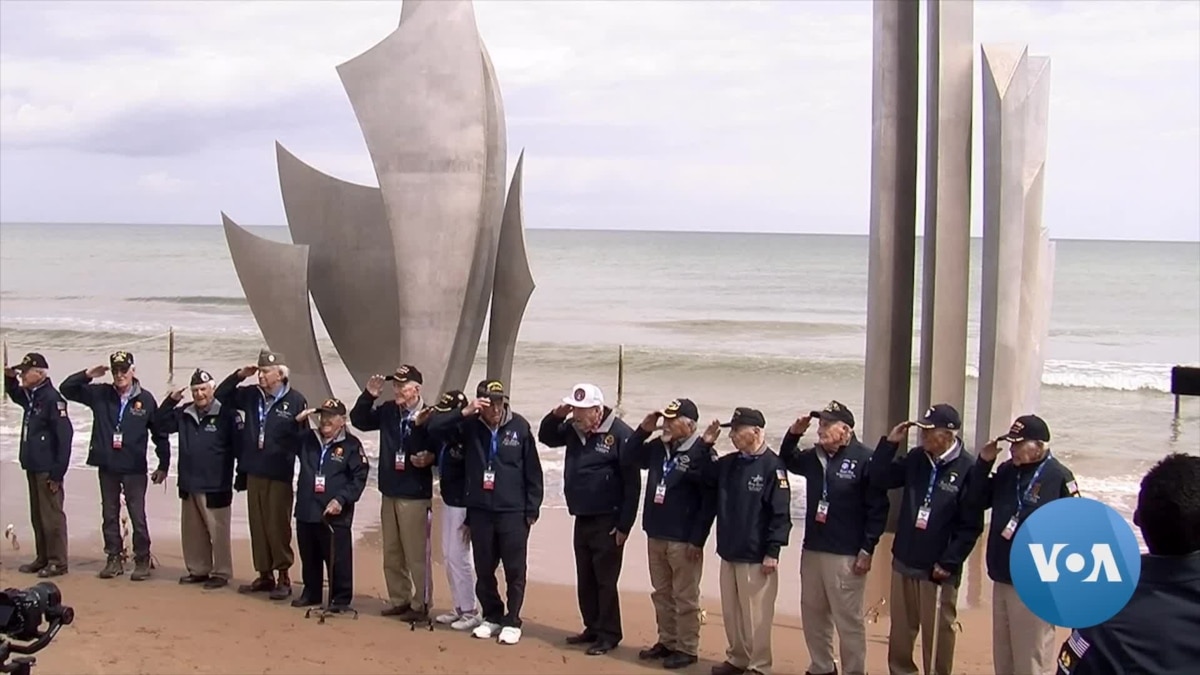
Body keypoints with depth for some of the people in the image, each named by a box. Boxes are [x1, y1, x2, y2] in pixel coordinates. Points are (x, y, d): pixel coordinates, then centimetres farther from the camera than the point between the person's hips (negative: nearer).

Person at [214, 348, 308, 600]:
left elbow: (303, 438, -6)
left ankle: (283, 577, 8)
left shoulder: (295, 400, -8)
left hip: (279, 475, -5)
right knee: (257, 526, 11)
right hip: (253, 472, 5)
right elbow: (221, 396, 17)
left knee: (277, 526, -2)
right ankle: (264, 575, 21)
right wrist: (238, 375, 2)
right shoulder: (250, 395, 5)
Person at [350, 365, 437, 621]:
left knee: (415, 554, 0)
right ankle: (399, 600, 28)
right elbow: (358, 420, 11)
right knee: (391, 553, 16)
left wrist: (429, 458, -32)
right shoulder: (388, 411, 3)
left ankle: (420, 604, 12)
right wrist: (368, 396, -3)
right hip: (389, 492, 7)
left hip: (415, 496, -7)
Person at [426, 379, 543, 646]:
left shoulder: (520, 426, -7)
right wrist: (463, 413, -20)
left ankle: (512, 622, 14)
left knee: (515, 571, 3)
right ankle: (492, 617, 26)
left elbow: (533, 471, -3)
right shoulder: (470, 426, -2)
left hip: (513, 513, -2)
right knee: (484, 570, 12)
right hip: (479, 511, 3)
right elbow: (434, 427, -9)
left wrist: (532, 510, -3)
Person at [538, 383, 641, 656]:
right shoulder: (575, 429, 4)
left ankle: (609, 634, 7)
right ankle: (593, 628, 25)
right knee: (585, 580, 14)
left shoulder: (620, 433, -17)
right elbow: (546, 437, 20)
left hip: (608, 521, -8)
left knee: (605, 580, -2)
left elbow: (632, 483, -16)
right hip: (582, 519, 8)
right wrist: (556, 416, -2)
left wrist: (624, 524, -16)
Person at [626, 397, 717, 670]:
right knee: (661, 594, 17)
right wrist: (643, 430, 2)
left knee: (685, 597, 2)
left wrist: (697, 539, -17)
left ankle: (687, 649, 12)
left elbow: (709, 501, -16)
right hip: (655, 535, 7)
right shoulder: (658, 447, 5)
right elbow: (631, 457, 20)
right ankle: (667, 641, 29)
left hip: (684, 540, -7)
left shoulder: (702, 453, -15)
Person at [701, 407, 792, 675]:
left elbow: (780, 514, -14)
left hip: (756, 556, -7)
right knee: (731, 612, 15)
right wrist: (705, 445, 5)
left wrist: (772, 552, -16)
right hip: (728, 552, 7)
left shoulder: (772, 466, -12)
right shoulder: (728, 463, 9)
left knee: (755, 615, -2)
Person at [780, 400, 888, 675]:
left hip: (846, 555, -7)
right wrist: (793, 434, 9)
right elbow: (787, 461, 28)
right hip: (812, 549, 7)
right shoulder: (814, 456, 7)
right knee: (813, 614, 15)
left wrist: (867, 549, -14)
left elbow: (878, 508, -12)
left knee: (848, 619, -1)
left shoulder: (865, 459, -12)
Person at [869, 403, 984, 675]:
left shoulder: (968, 468, -14)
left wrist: (948, 563, -16)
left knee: (937, 633, 7)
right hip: (903, 562, 6)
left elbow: (971, 526, -14)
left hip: (938, 568, -6)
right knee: (900, 630, 17)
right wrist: (889, 444, -5)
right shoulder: (916, 458, 2)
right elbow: (880, 479, 6)